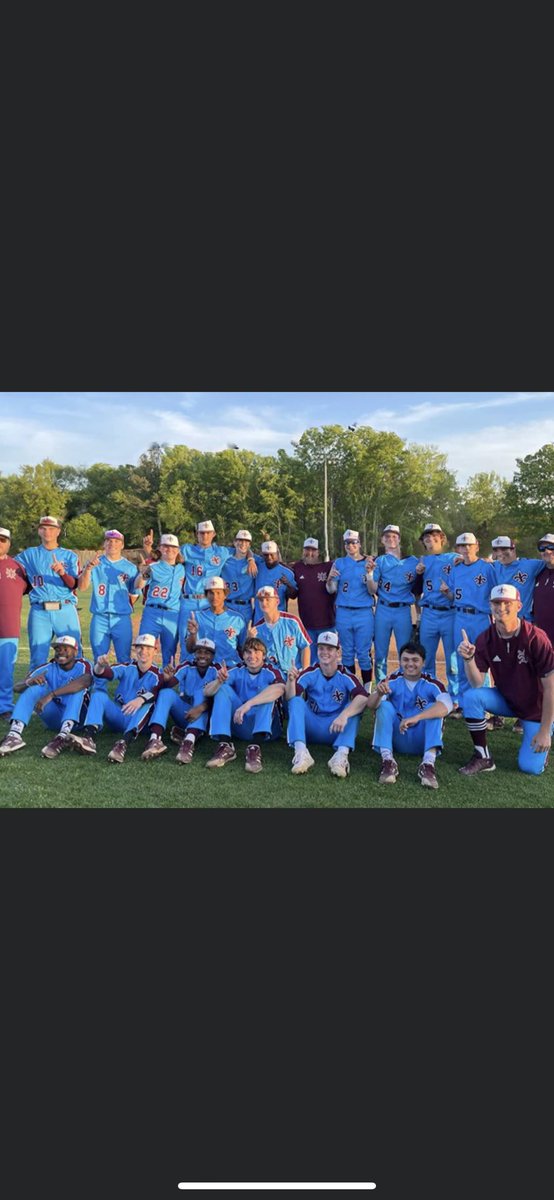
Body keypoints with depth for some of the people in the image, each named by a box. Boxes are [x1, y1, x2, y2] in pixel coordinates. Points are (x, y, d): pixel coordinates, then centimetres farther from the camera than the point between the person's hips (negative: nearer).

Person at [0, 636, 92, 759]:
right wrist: (29, 682, -34)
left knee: (77, 687, -28)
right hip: (54, 718, 3)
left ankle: (64, 736, -47)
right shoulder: (48, 668, -1)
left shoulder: (83, 666, -11)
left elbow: (86, 681, -37)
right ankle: (14, 735, -36)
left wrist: (51, 695, -43)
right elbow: (17, 688, -9)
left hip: (77, 717, -3)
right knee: (35, 687, -18)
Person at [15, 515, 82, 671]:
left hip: (65, 610, 0)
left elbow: (74, 585, -2)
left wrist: (62, 572, -20)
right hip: (39, 611, 1)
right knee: (38, 658, 3)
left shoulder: (70, 555, 11)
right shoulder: (29, 554, 14)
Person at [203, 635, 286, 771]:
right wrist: (219, 681, -32)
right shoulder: (237, 671, 1)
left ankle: (255, 748, -40)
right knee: (223, 688, -11)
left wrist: (248, 704, -44)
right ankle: (225, 746, -26)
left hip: (267, 727, -3)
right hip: (240, 725, 3)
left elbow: (279, 688, -34)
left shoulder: (271, 672, -9)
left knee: (268, 692, -24)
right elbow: (207, 692, -9)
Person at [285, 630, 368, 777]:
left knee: (355, 706, -23)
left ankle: (342, 754, -42)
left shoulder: (345, 675, -8)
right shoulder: (310, 673, -2)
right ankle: (301, 753, -37)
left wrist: (344, 715, -43)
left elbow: (363, 697, -27)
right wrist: (291, 681, -36)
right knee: (296, 701, -21)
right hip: (310, 728, 1)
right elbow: (290, 698, -15)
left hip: (337, 731, -1)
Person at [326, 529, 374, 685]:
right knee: (347, 653, 9)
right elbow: (331, 590, 4)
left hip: (364, 613, -1)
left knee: (364, 653, -1)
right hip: (343, 613, 2)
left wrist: (369, 573, -18)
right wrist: (330, 579, -17)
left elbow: (372, 590, -3)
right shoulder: (339, 563, 8)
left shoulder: (369, 563, 4)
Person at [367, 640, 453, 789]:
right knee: (385, 706, -21)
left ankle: (429, 763, -35)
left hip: (423, 740, -1)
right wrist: (379, 694, -45)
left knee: (434, 708, -23)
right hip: (397, 737, 1)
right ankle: (387, 760, -30)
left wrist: (416, 718, -42)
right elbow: (371, 705, -20)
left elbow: (446, 705, -29)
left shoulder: (431, 683, -7)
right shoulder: (392, 680, -4)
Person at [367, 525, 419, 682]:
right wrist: (370, 573, -15)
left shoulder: (413, 561, 6)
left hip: (403, 611, 0)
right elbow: (372, 591, -1)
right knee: (380, 653, 7)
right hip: (383, 610, 0)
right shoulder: (379, 561, 5)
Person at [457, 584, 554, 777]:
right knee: (471, 696, -24)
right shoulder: (485, 639, -13)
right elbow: (477, 684, -15)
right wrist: (468, 659, -36)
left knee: (530, 766, -11)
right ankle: (483, 757, -10)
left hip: (536, 708, -3)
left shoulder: (536, 638, -25)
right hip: (505, 700, 3)